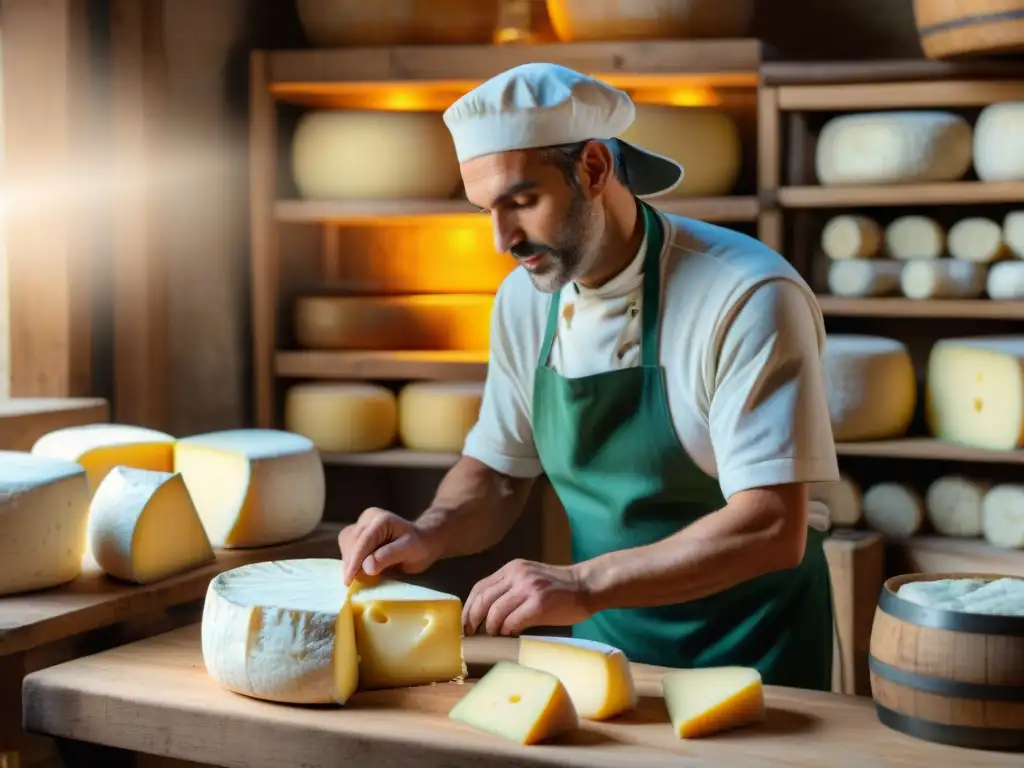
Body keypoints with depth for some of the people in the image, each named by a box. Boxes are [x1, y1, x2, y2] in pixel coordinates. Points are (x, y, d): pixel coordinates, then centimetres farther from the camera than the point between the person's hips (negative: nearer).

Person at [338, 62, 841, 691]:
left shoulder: (749, 297, -18)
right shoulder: (524, 300, 1)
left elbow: (771, 528, -23)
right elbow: (498, 475, 13)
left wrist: (584, 585, -30)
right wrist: (430, 535, -8)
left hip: (748, 655, -4)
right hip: (604, 643, 5)